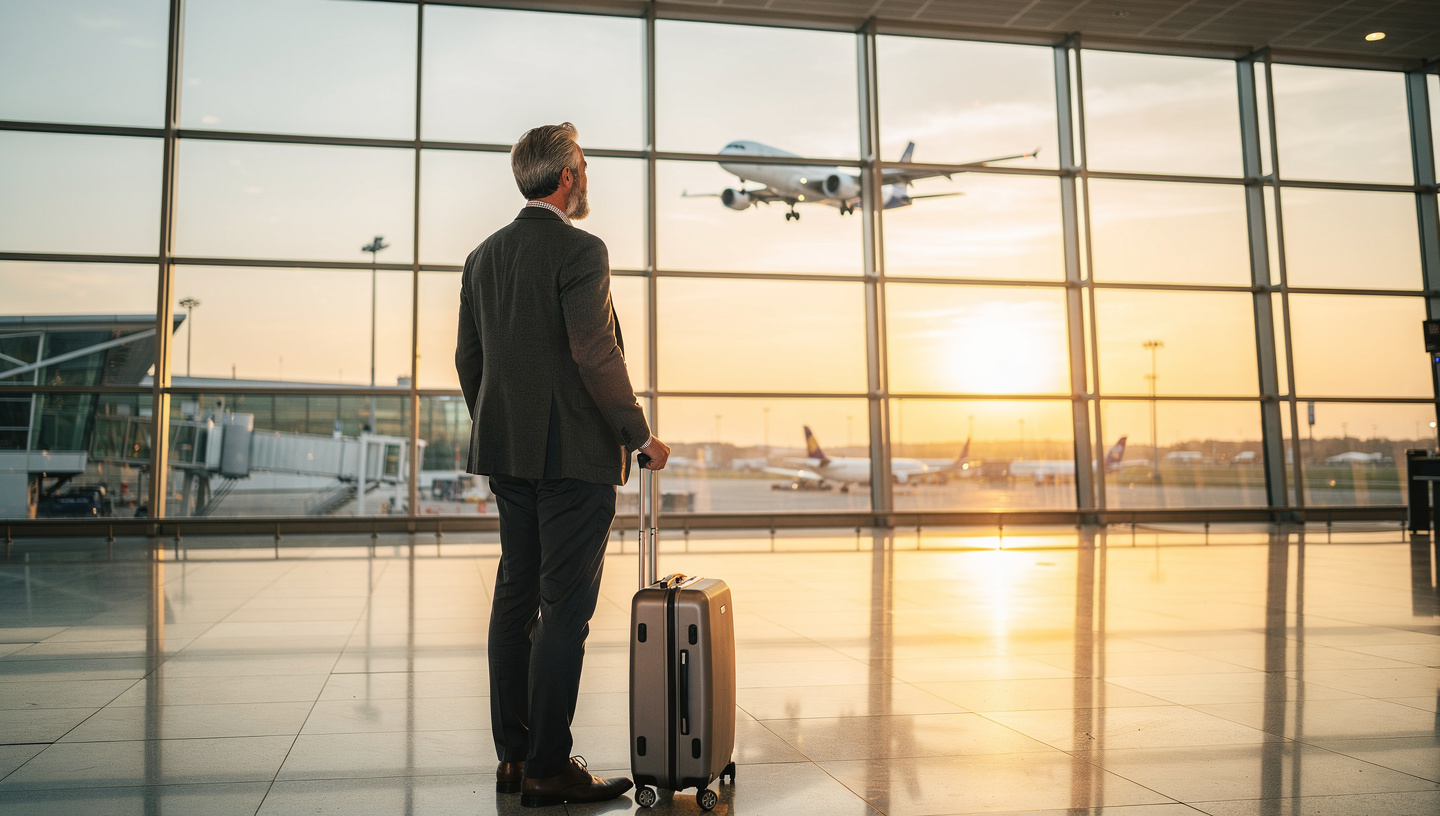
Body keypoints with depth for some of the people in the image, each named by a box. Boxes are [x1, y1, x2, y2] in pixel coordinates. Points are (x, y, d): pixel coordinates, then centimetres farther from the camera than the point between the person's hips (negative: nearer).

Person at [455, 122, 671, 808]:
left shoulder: (483, 256, 12)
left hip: (508, 457, 8)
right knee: (565, 609, -3)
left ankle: (513, 757, 20)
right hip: (576, 455, -8)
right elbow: (597, 356, -18)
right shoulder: (580, 251, -11)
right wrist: (640, 435, -8)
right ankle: (548, 769, 4)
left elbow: (468, 358, 14)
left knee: (515, 601, 12)